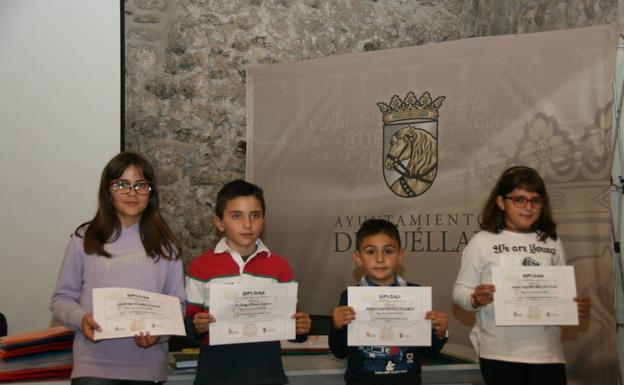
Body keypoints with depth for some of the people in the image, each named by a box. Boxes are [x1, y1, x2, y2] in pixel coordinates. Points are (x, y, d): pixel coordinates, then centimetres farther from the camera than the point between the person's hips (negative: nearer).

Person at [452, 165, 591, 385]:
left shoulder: (552, 243, 11)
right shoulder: (482, 242, -1)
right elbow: (460, 291, -2)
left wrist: (578, 307, -3)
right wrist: (475, 299, -23)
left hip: (547, 352, 3)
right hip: (501, 353, -3)